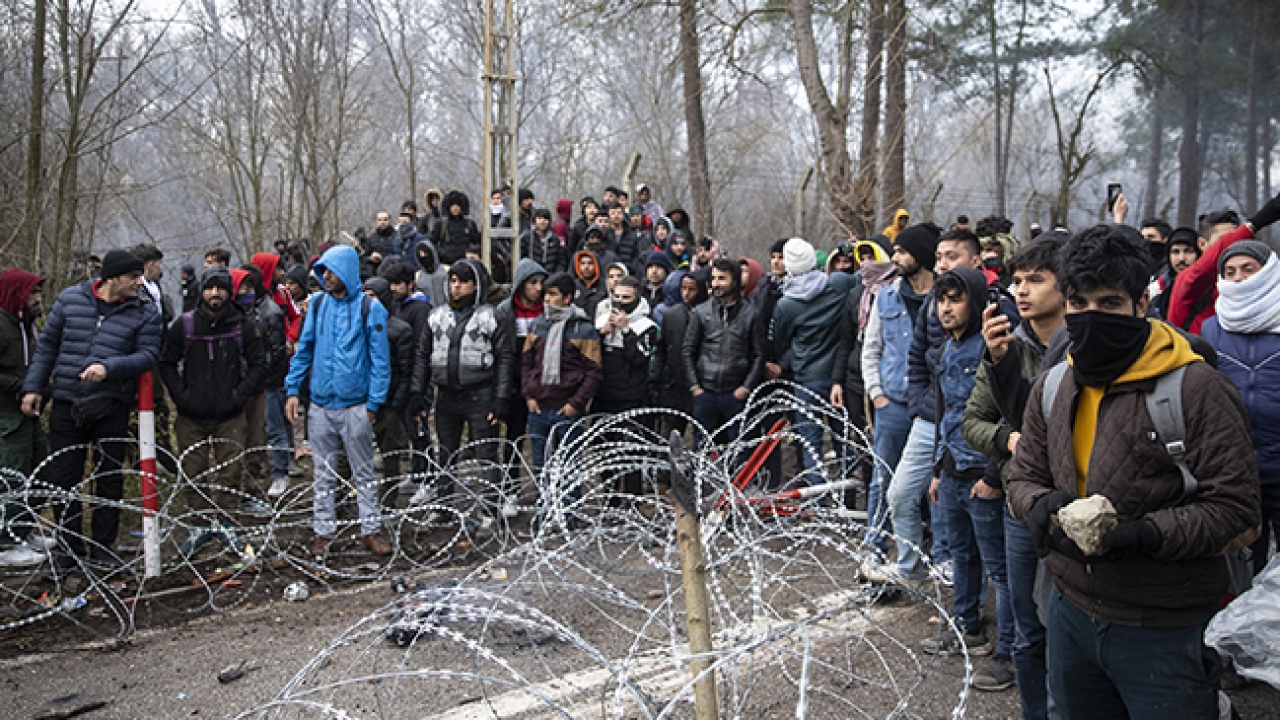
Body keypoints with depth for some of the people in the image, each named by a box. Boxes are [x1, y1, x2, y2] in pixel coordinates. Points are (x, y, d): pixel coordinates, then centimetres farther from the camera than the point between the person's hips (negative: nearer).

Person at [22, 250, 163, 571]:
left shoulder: (144, 312, 0)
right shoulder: (70, 299, 4)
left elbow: (149, 353, -8)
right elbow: (47, 344, 11)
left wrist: (109, 367, -22)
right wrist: (33, 386, 6)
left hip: (112, 409, -1)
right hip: (66, 405, 1)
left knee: (109, 479, 7)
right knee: (63, 478, 5)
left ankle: (103, 547, 20)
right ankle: (70, 548, 19)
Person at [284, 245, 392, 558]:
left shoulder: (370, 308, -5)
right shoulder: (317, 304, 6)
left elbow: (380, 360, -4)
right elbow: (304, 349, 12)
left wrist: (373, 403, -8)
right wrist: (292, 390, 3)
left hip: (355, 406, -3)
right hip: (320, 405, 3)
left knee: (364, 473, 7)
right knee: (323, 474, 11)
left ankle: (371, 530, 16)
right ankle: (323, 532, 21)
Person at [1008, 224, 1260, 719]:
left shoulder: (1195, 388, -14)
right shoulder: (1052, 387, 4)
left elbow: (1234, 508, -16)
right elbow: (1024, 478, 9)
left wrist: (1142, 535, -29)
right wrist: (1041, 505, -14)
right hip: (1073, 611, 6)